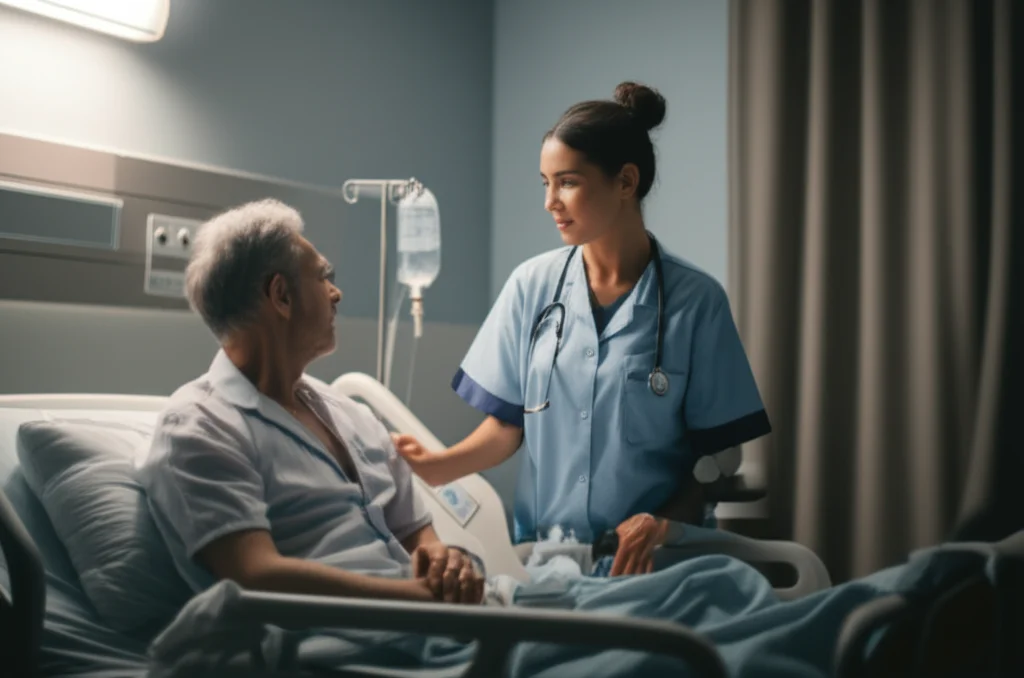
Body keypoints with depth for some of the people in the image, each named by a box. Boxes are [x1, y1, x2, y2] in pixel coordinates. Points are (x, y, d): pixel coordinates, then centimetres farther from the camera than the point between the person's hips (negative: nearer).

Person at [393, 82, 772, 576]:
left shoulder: (695, 300, -4)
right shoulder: (531, 285, 4)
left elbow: (718, 453, 0)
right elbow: (507, 426, 7)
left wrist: (664, 521, -16)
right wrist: (436, 466, -10)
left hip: (652, 555, -2)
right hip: (542, 548, 2)